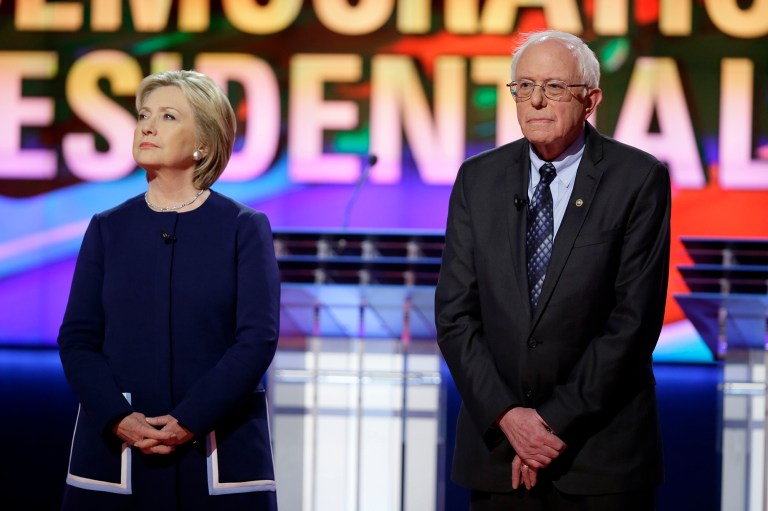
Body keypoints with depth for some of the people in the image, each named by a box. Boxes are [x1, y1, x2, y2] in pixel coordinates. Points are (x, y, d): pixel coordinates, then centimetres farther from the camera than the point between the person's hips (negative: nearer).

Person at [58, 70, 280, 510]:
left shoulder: (245, 228, 2)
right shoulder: (108, 229, 9)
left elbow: (258, 337, -7)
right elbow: (77, 338, 2)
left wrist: (189, 421, -16)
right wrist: (118, 418, -14)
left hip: (221, 455, -2)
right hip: (114, 454, 2)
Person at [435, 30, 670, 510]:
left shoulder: (638, 178, -4)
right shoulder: (479, 179, 6)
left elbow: (635, 317, -9)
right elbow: (455, 312, 2)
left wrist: (558, 421, -11)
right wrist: (505, 414, -9)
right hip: (496, 446, 3)